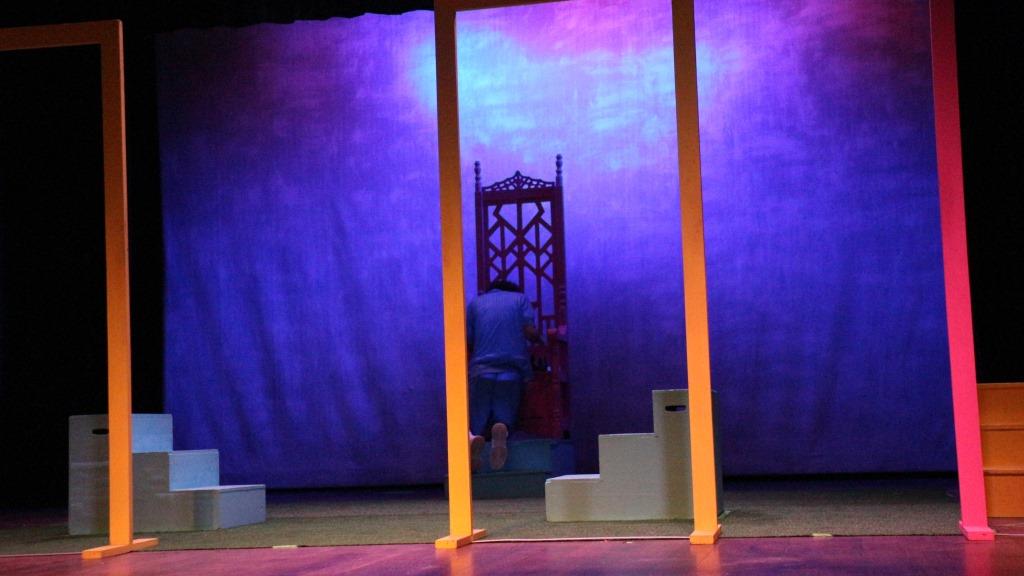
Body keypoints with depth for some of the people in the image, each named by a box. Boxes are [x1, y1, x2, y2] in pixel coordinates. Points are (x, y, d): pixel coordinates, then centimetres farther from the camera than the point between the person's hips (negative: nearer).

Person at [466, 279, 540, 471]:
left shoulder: (476, 302, 19)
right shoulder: (520, 298, 18)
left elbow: (467, 342, 11)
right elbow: (530, 332, 2)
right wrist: (538, 339, 23)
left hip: (481, 370, 0)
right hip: (512, 372, 0)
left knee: (475, 423, 7)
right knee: (504, 418, 9)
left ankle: (472, 439, -33)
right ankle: (501, 431, -31)